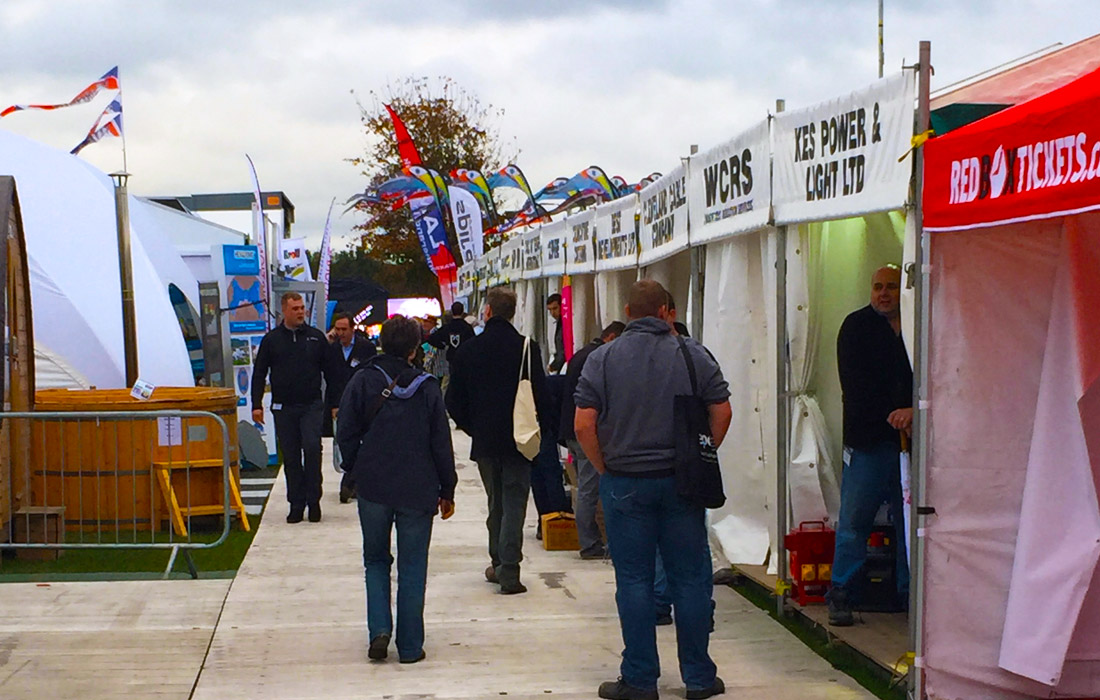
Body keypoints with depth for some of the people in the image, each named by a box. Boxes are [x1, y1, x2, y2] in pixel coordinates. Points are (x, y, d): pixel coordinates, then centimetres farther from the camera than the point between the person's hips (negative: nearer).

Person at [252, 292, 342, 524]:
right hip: (283, 408, 1)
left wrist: (336, 403, 8)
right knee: (290, 457, 4)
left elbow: (331, 372, 11)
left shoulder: (316, 337, 6)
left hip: (311, 406, -1)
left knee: (312, 448, -14)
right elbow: (259, 374, 8)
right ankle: (296, 504, 12)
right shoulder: (271, 339, 5)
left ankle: (313, 501, -3)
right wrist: (257, 404, -1)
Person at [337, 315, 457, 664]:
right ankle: (410, 646, 9)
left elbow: (346, 435, -3)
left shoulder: (363, 381, -4)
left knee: (376, 560, 17)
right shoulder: (427, 388, -4)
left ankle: (379, 629, 0)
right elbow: (441, 445, -1)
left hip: (373, 489, 1)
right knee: (412, 569, 7)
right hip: (417, 490, -1)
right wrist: (447, 490, 8)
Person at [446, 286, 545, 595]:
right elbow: (540, 394, -6)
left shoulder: (468, 349, -3)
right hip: (519, 440, -2)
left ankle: (497, 563, 23)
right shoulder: (527, 348, -9)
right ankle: (508, 570, -7)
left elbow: (454, 400, 2)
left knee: (495, 502, 18)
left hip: (485, 440, 2)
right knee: (514, 503, 0)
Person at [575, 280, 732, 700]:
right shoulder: (694, 356, 0)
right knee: (691, 578, 8)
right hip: (682, 483, 1)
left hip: (624, 482, -1)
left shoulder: (603, 359, -3)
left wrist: (606, 469, 5)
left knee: (634, 580, 5)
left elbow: (584, 425, -8)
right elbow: (722, 412, 0)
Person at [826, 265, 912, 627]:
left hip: (909, 438, 2)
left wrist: (914, 410, -14)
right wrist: (891, 415, -14)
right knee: (854, 518, -2)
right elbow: (855, 384, -5)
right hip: (868, 438, -2)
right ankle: (841, 594, 5)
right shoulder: (856, 326, 4)